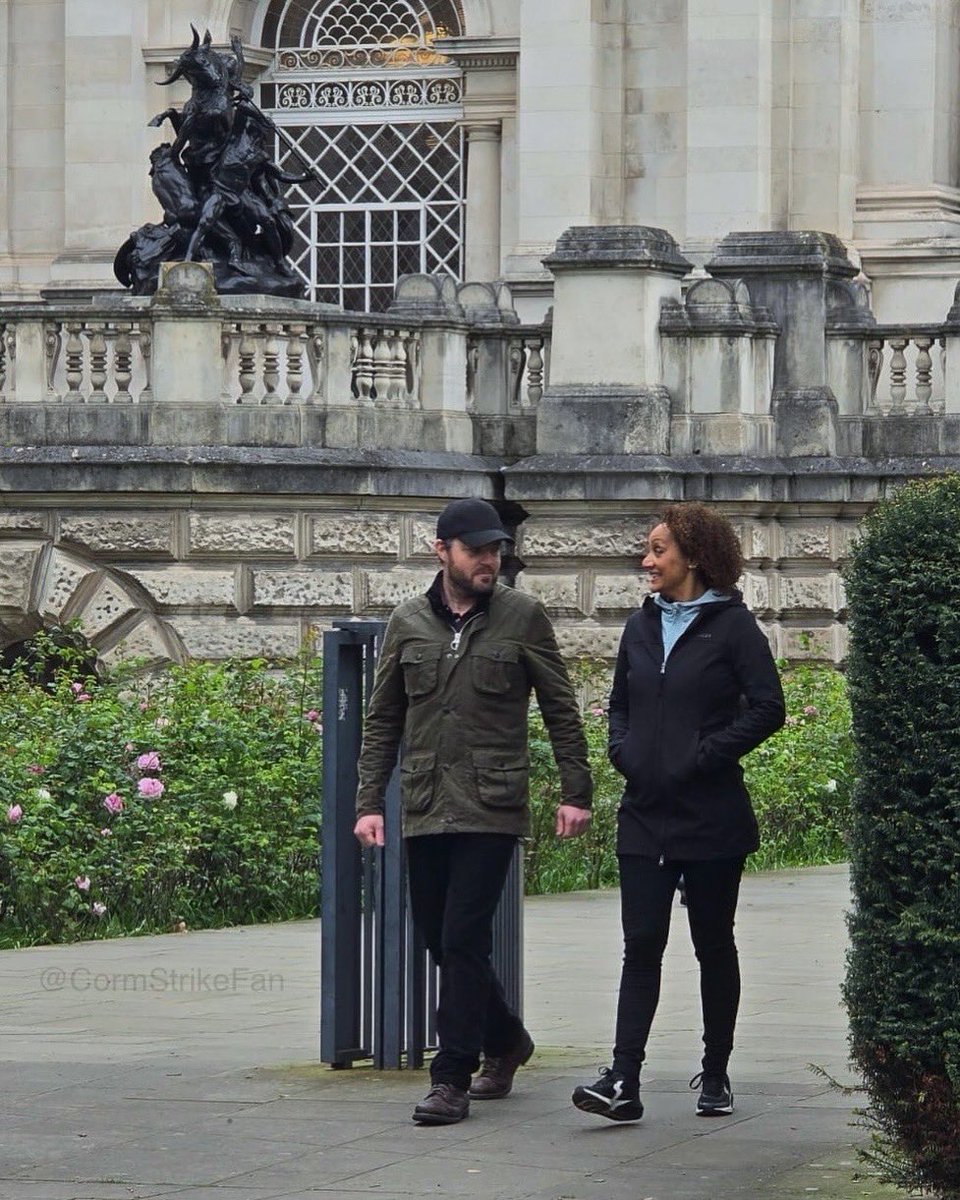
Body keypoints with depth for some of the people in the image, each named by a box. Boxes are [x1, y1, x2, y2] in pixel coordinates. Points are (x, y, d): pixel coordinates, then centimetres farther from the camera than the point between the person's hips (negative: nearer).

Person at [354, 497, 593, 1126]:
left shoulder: (523, 617, 2)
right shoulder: (408, 623, 10)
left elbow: (562, 711, 5)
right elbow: (383, 720, 13)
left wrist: (576, 792, -1)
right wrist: (370, 802, 6)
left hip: (492, 809, -4)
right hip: (426, 810, 4)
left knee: (464, 939, -11)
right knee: (439, 939, 9)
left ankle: (453, 1079, -6)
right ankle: (505, 1037, 32)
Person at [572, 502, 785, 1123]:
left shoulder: (732, 626, -5)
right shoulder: (642, 627, 13)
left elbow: (767, 709, -10)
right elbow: (620, 705, 23)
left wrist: (703, 758, -15)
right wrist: (624, 752, 3)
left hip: (711, 816, -4)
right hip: (646, 815, 4)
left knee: (713, 943, 6)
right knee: (642, 943, -5)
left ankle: (716, 1074, 18)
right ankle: (624, 1079, -13)